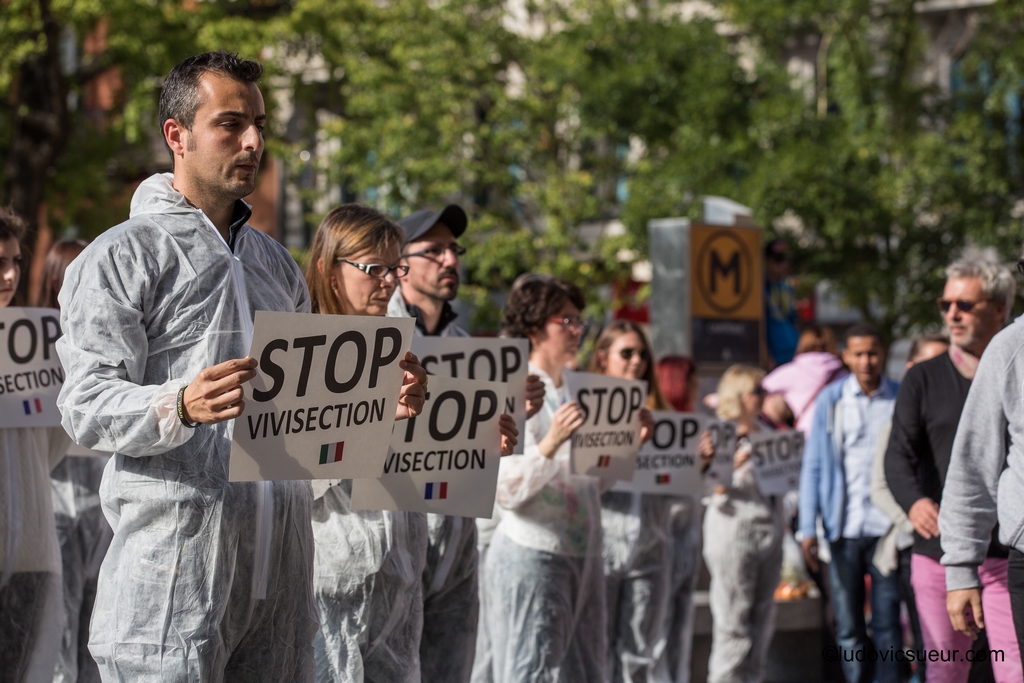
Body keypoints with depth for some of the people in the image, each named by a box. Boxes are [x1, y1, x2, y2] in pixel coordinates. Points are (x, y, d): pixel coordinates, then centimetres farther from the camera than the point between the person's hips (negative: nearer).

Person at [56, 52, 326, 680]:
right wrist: (180, 407, -29)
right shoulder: (119, 257, -1)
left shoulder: (277, 264, 22)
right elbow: (87, 408, -10)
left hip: (280, 558, 6)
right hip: (177, 552, -6)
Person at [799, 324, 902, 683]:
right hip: (844, 528, 1)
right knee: (848, 625, 3)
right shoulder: (831, 400, 5)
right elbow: (813, 465, 6)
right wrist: (808, 527, 0)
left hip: (888, 527, -1)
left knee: (887, 621, -1)